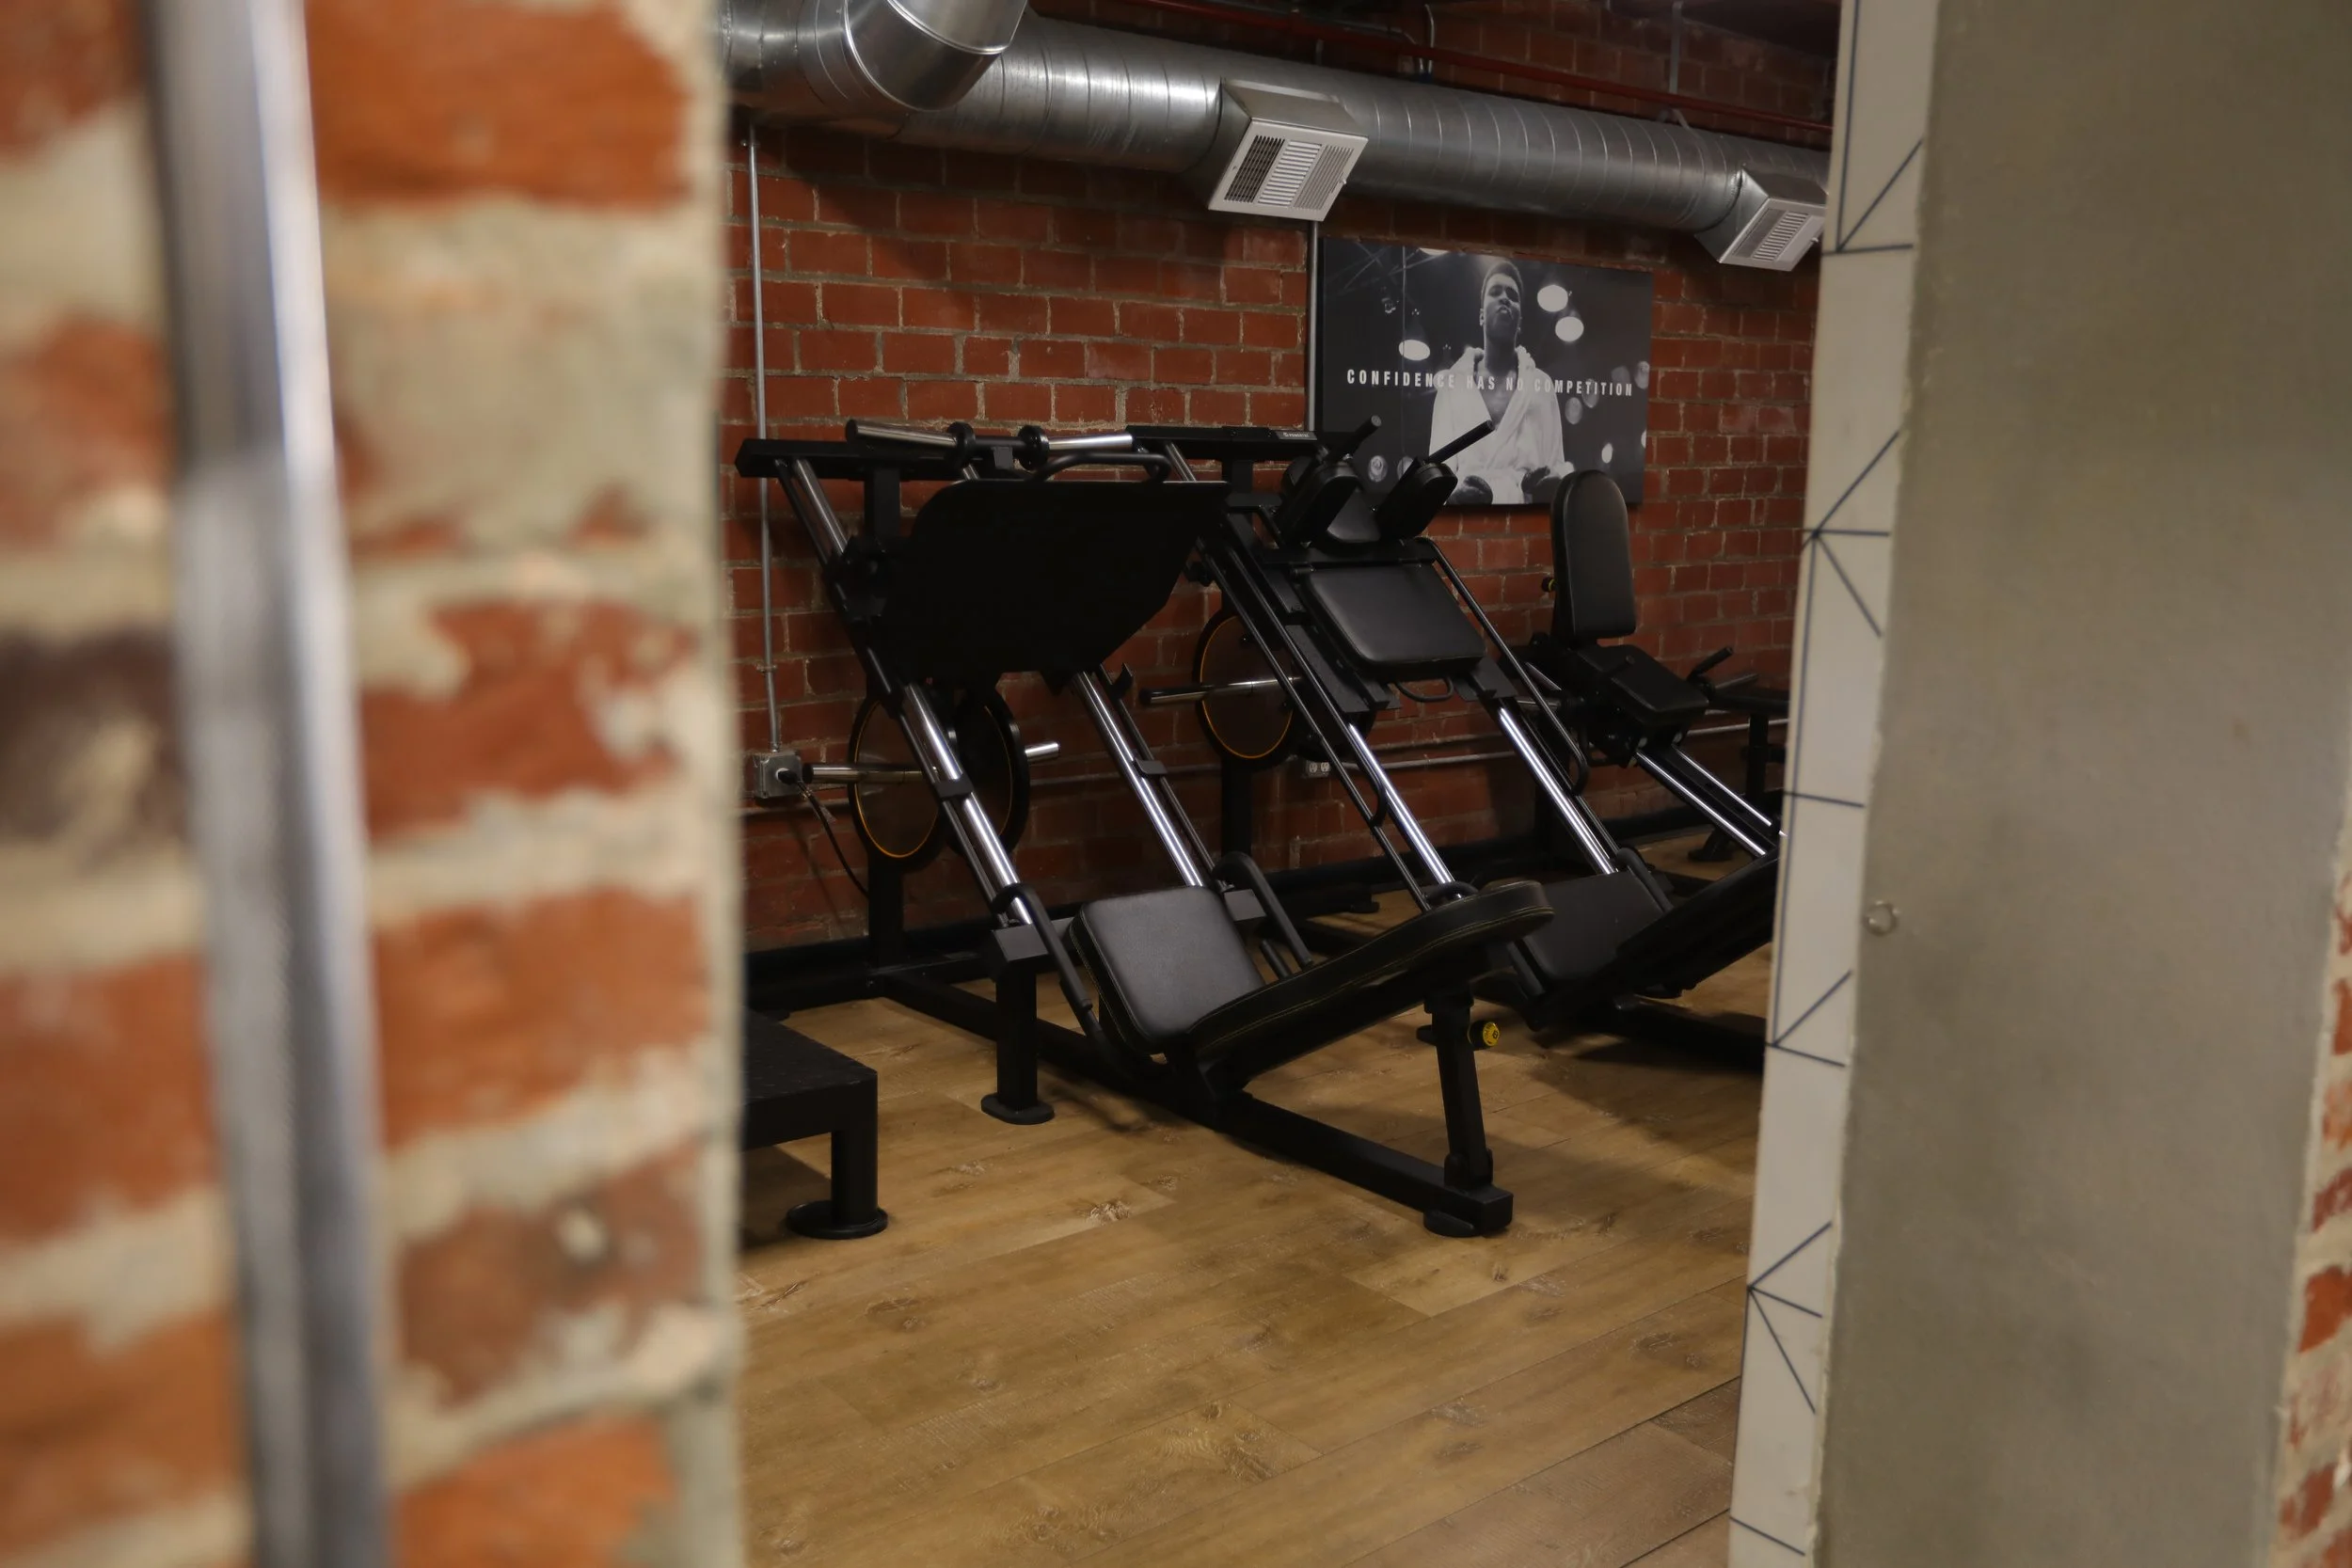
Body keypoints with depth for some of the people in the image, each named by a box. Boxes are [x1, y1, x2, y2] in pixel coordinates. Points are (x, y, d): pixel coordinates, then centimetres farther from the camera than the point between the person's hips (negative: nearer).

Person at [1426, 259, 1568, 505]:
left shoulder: (1541, 384, 17)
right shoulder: (1452, 384, 15)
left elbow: (1557, 467, 12)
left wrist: (1549, 487, -12)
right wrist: (1456, 492, -17)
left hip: (1527, 508, 1)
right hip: (1467, 504, -1)